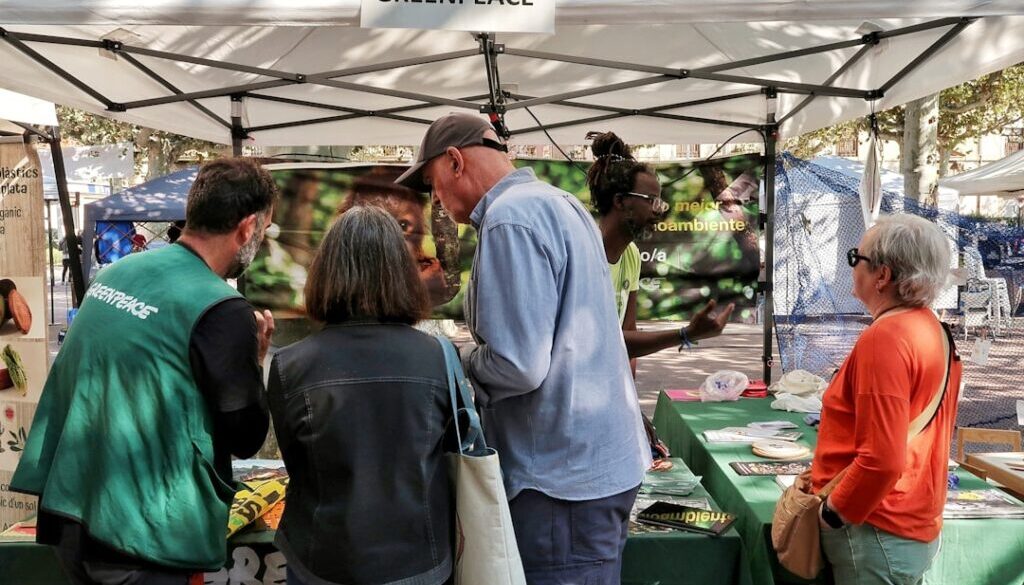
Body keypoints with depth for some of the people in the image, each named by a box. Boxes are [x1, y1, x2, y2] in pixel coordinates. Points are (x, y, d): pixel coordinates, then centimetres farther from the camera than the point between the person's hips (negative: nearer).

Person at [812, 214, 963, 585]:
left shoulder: (886, 337, -22)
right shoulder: (935, 331, 5)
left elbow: (881, 459, -27)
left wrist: (833, 513, -13)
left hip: (878, 532, -9)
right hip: (917, 525, 9)